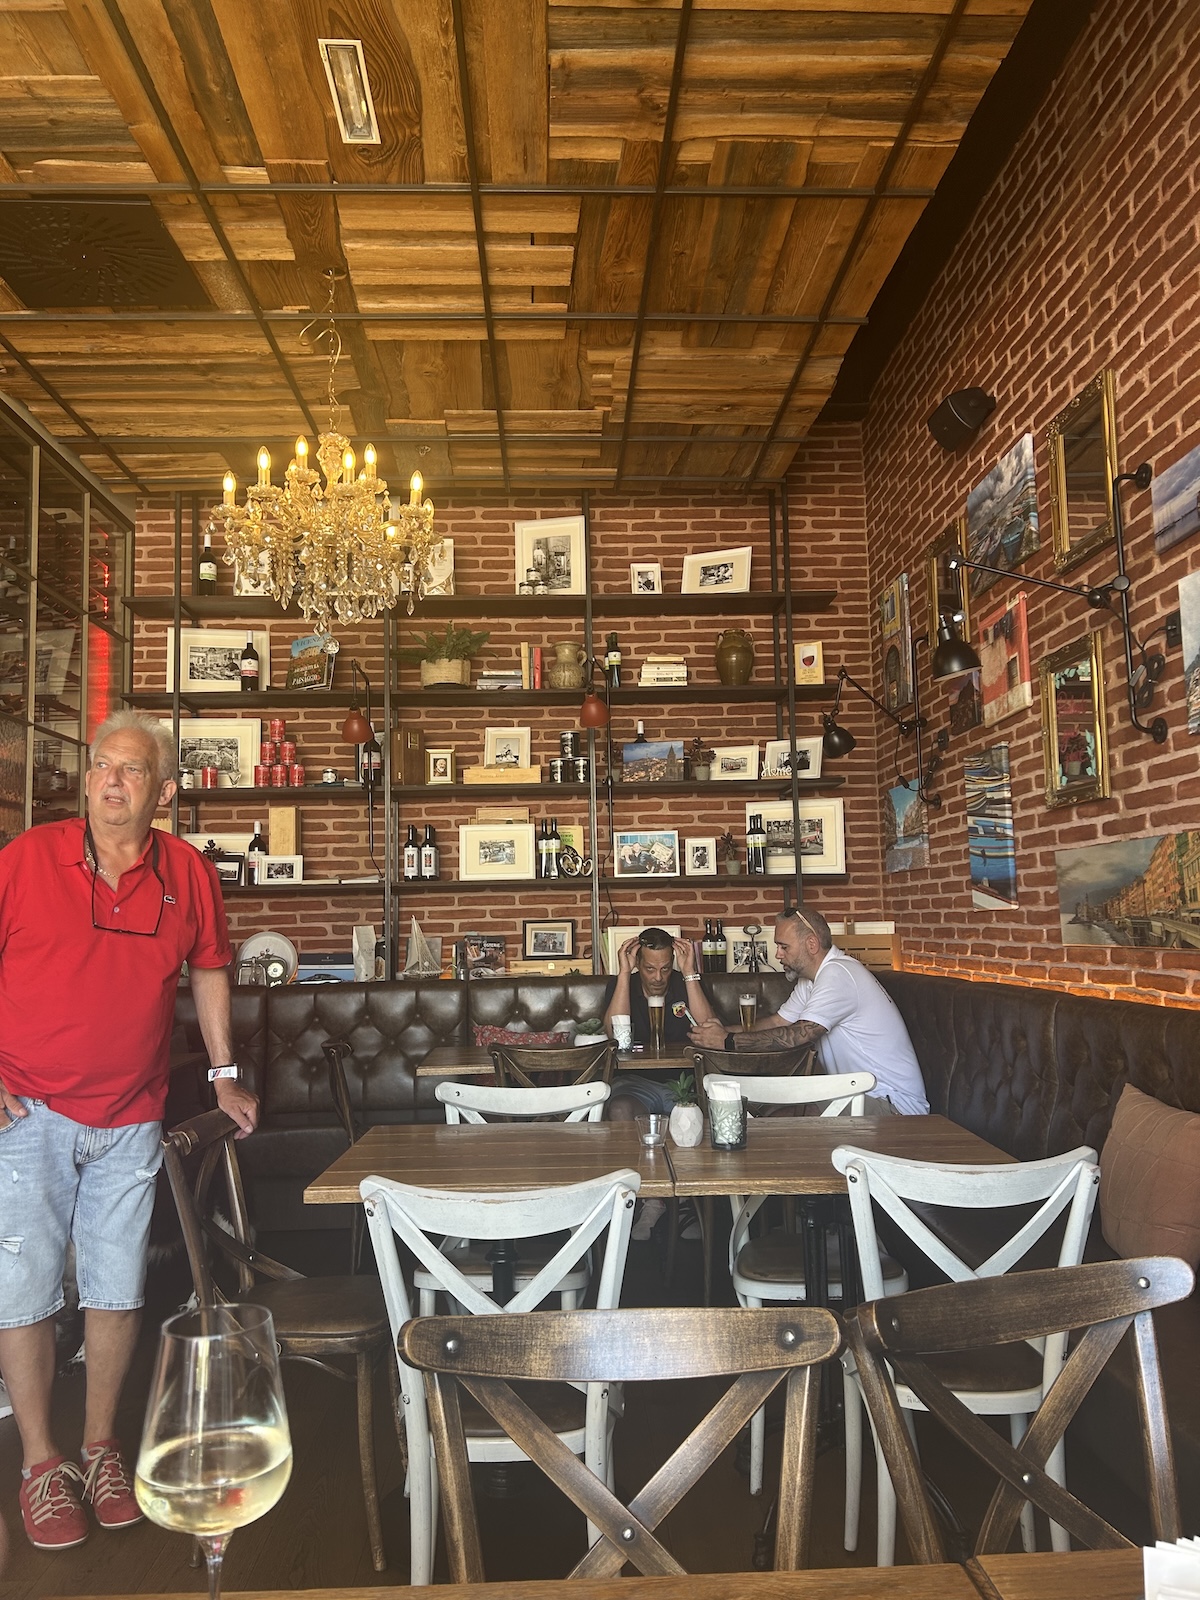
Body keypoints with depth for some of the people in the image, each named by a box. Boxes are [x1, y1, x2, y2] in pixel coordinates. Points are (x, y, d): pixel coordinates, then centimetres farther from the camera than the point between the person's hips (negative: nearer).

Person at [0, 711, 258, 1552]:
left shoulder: (189, 873, -2)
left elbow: (208, 971, 10)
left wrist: (226, 1075, 11)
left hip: (131, 1118, 2)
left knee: (117, 1287, 10)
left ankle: (100, 1447, 30)